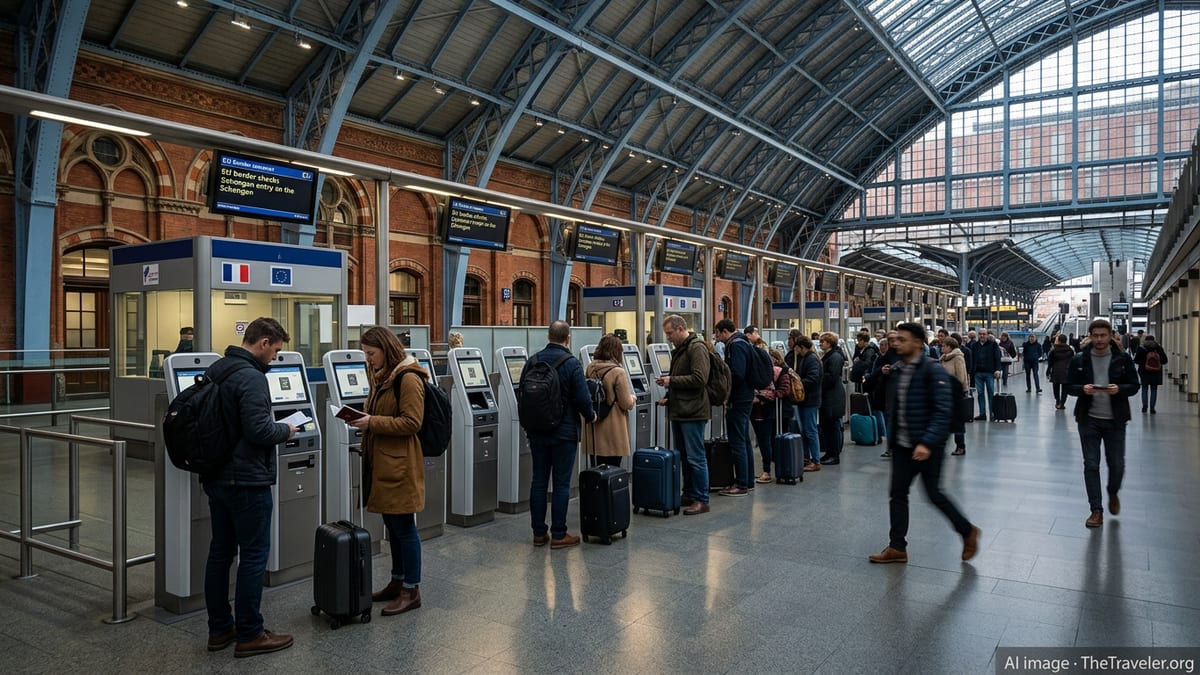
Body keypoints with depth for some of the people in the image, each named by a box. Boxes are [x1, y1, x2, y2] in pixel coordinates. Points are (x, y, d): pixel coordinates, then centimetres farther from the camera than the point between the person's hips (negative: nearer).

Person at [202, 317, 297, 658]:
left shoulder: (215, 371, 10)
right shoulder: (251, 377, -20)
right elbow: (259, 430, -26)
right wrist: (285, 430, -6)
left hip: (216, 478, 10)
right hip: (247, 481, -9)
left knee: (220, 552, 15)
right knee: (253, 556, 0)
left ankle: (219, 629, 25)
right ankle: (249, 635, 8)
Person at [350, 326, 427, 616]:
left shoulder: (408, 379, -15)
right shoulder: (381, 376, 14)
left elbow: (411, 423, -19)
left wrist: (372, 422, -21)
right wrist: (363, 419, 8)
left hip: (400, 464, -9)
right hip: (381, 461, 9)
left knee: (403, 526, 0)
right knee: (392, 524, 16)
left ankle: (411, 590, 10)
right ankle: (398, 580, 29)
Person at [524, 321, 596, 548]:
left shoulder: (533, 361, 4)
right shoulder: (571, 363, -13)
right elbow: (582, 399, -15)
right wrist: (591, 416, 5)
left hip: (537, 432, 5)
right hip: (564, 433, -5)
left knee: (538, 481, 10)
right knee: (561, 483, 2)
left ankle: (539, 533, 16)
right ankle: (558, 535, 6)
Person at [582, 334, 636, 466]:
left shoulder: (589, 369, 3)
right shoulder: (618, 372, -16)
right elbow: (627, 404, -13)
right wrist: (633, 398, 8)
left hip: (594, 429, 6)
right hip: (613, 431, -6)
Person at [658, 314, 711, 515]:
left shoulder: (697, 348, -12)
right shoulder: (679, 349, 18)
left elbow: (699, 378, -22)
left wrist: (671, 380, -16)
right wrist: (667, 381, 8)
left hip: (693, 412, -10)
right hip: (679, 410, 10)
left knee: (695, 457, -5)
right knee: (683, 456, 15)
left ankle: (701, 500, 2)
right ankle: (689, 494, 24)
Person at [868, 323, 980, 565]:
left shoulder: (933, 370, -14)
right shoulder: (896, 370, 7)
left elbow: (943, 410, -20)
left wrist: (927, 443, -27)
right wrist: (892, 437, 10)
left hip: (928, 446, -6)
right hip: (902, 445, 7)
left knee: (933, 493, 4)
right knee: (897, 494, 7)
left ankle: (968, 531, 29)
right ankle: (897, 547, 16)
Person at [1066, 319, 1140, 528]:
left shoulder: (1123, 359, -1)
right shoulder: (1079, 360, 0)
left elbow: (1134, 386, 1)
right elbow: (1069, 386, 3)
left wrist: (1119, 389, -20)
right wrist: (1082, 389, -18)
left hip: (1115, 420, 0)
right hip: (1088, 419, 0)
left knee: (1117, 464, 7)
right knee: (1091, 465, 2)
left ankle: (1113, 494, 39)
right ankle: (1096, 511, 10)